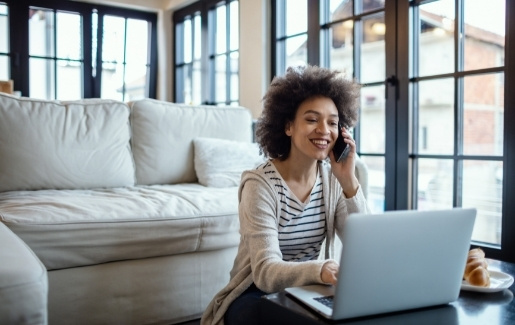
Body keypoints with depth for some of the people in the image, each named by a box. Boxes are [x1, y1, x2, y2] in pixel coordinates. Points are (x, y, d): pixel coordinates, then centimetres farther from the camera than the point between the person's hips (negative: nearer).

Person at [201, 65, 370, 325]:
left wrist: (349, 181, -23)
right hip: (257, 293, -4)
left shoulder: (333, 179, -4)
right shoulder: (260, 184, -19)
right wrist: (320, 271, -48)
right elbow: (267, 273, -27)